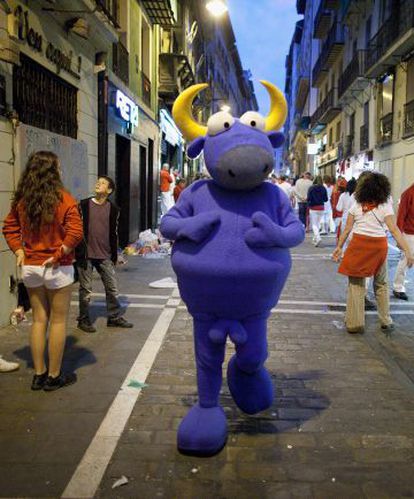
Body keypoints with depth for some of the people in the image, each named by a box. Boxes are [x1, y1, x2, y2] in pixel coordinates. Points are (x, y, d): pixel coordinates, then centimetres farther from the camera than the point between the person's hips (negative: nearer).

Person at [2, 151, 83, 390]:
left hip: (30, 267, 5)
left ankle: (39, 374, 23)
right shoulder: (64, 199, -13)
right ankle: (54, 376, 16)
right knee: (58, 321, 7)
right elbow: (75, 233, -20)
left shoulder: (22, 200, 2)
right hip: (58, 269, -5)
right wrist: (58, 255, -12)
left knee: (39, 320, 15)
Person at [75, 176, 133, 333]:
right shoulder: (84, 205, -1)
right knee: (85, 289, 5)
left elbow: (114, 233, 10)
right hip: (86, 254, -2)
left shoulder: (113, 209, 5)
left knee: (112, 288, 6)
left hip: (105, 256, 3)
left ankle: (115, 317, 20)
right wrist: (80, 252, -7)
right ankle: (83, 319, 18)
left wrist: (114, 256, 10)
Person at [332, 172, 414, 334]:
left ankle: (355, 322, 8)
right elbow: (394, 230, -12)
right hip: (378, 246, 0)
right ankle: (386, 321, 25)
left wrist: (339, 247, 10)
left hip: (358, 245, 1)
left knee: (356, 284, 7)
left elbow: (347, 229, 1)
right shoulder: (385, 206, -5)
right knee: (381, 284, 17)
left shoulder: (356, 205, 1)